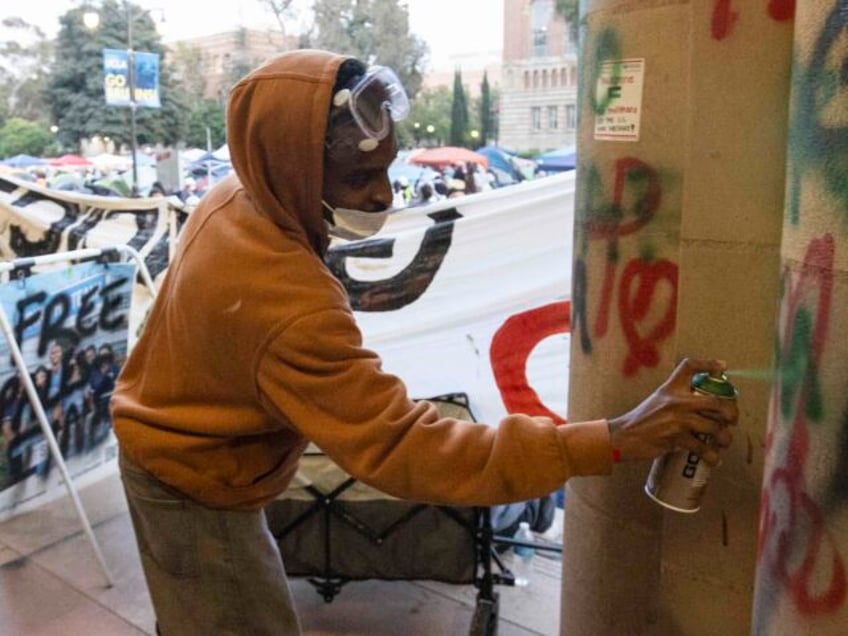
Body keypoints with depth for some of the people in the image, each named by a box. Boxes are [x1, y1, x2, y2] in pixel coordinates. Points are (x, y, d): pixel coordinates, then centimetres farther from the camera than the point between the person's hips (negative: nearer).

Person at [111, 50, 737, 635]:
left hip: (171, 450, 8)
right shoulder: (286, 307, -40)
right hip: (197, 490, -8)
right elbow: (403, 451, -42)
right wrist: (614, 440, -46)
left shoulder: (235, 200, -11)